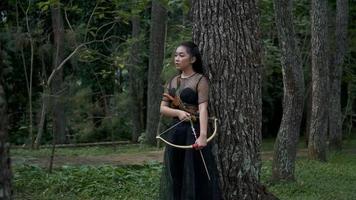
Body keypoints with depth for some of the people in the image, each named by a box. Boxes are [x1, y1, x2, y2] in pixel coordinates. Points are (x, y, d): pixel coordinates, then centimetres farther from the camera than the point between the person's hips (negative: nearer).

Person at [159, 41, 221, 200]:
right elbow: (162, 108, 7)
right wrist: (178, 112, -14)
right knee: (175, 176, 9)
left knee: (195, 176, -4)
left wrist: (203, 136, -33)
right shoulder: (172, 82, 12)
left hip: (193, 131, -6)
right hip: (175, 132, 6)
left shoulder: (200, 80, -8)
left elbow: (203, 109, -19)